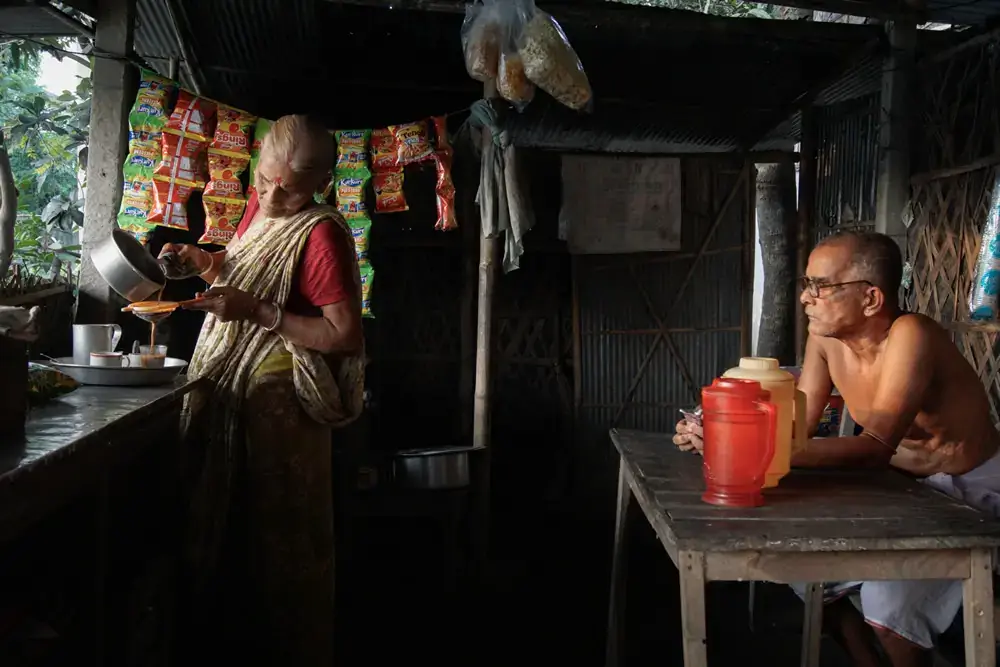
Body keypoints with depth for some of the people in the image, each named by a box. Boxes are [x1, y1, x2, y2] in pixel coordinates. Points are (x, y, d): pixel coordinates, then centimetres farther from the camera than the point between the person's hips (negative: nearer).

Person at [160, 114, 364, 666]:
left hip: (275, 404, -9)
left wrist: (256, 311, -24)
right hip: (228, 391, 9)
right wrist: (204, 260, 3)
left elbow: (345, 335, -22)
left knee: (269, 542, 3)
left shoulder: (321, 234, -18)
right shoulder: (261, 205, 7)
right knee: (217, 526, 18)